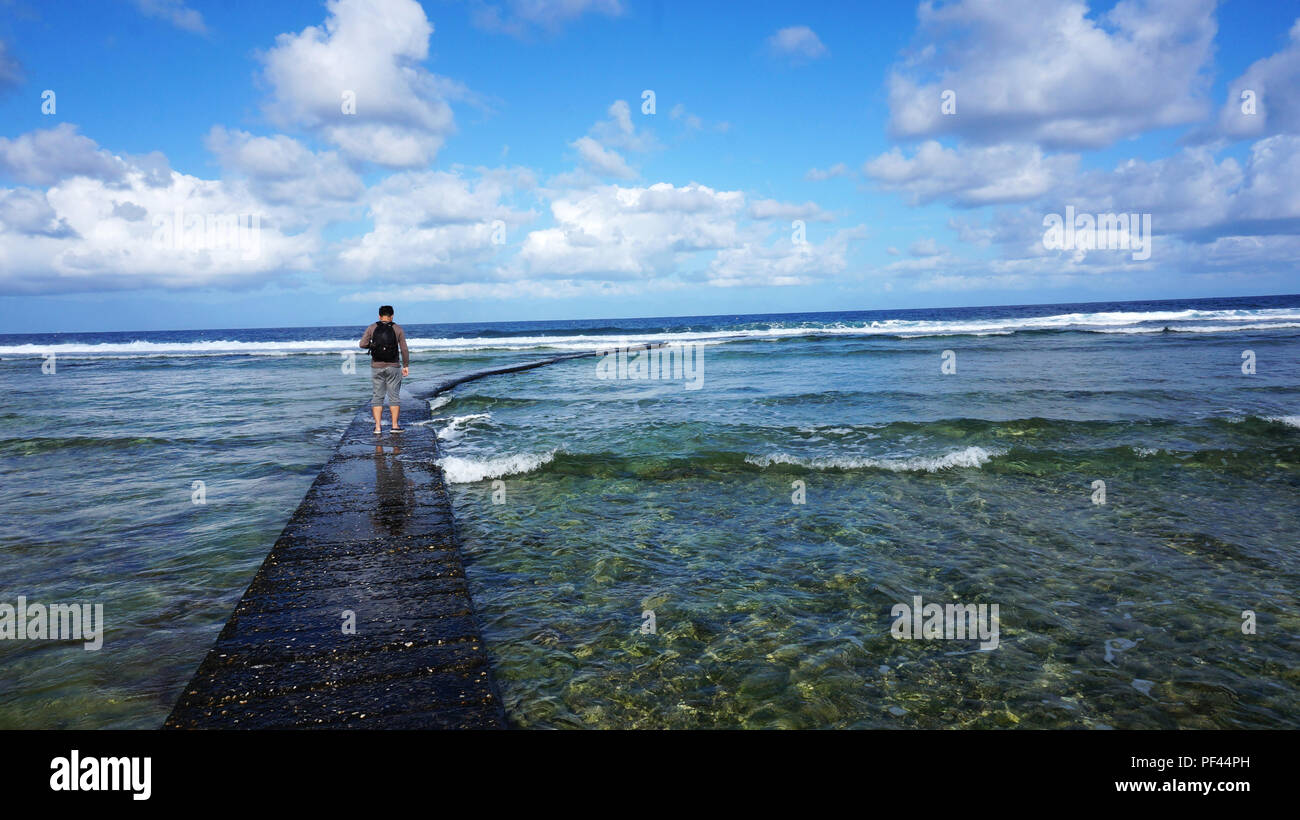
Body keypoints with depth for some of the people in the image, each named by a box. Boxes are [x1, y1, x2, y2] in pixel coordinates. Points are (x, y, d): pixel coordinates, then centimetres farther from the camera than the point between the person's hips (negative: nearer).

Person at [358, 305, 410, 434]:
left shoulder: (372, 328, -1)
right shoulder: (398, 329, -2)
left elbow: (363, 344, -7)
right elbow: (404, 349, -5)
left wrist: (372, 345, 12)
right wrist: (406, 366, 2)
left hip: (376, 367, 1)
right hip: (393, 367, -1)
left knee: (377, 397, 6)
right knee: (394, 397, 8)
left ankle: (377, 427, 2)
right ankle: (395, 426, 7)